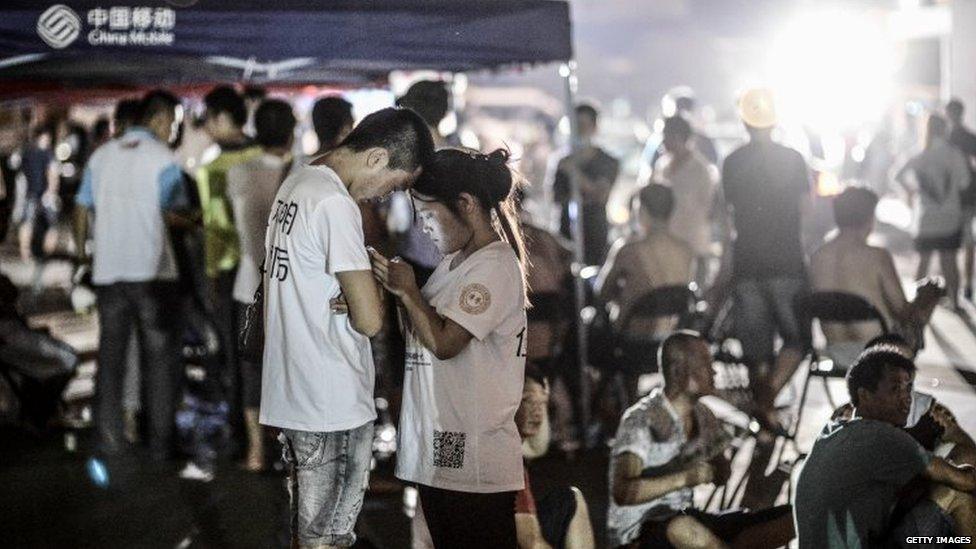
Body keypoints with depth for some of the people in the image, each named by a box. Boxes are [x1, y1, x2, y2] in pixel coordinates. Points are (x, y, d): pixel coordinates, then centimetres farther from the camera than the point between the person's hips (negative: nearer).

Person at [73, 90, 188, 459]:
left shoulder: (102, 155, 9)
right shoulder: (162, 159, -7)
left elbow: (83, 207, 12)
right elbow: (174, 214, -13)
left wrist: (81, 249, 23)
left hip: (108, 270, 4)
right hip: (152, 270, -4)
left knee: (110, 353, 12)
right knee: (160, 357, 3)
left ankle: (109, 436, 13)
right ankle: (160, 440, 3)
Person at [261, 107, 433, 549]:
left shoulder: (297, 182, 10)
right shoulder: (335, 205, -20)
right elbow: (369, 320, -22)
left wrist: (351, 293, -4)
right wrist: (382, 288, -1)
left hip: (289, 394, 9)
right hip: (332, 405, -9)